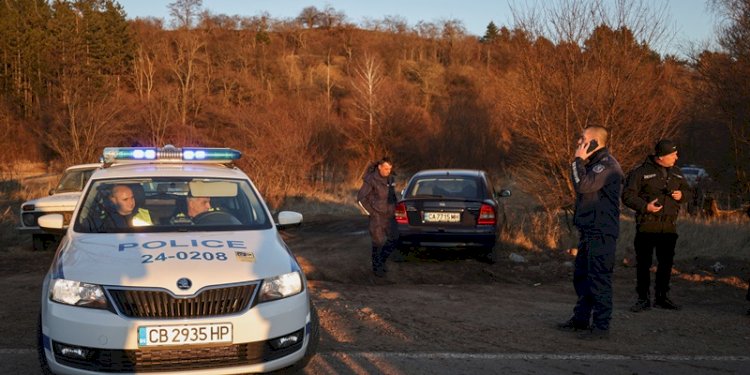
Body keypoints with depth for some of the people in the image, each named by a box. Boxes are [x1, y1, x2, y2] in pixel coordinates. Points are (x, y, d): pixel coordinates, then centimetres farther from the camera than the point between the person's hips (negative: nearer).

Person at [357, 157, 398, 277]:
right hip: (377, 216, -6)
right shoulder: (371, 180, -13)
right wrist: (371, 212, -9)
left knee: (393, 239, 5)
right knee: (378, 242, -5)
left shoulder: (390, 179, 7)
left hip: (389, 215, 6)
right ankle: (377, 267, 11)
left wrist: (393, 209, 13)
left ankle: (381, 261, 24)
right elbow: (361, 198, -12)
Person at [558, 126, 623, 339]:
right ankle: (581, 318, 28)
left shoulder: (607, 165, -16)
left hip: (601, 232, -11)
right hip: (589, 231, 11)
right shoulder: (594, 163, 17)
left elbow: (582, 186, -25)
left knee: (599, 279, -7)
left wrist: (578, 161, -16)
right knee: (582, 276, 17)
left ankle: (601, 326, -2)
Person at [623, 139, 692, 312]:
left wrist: (681, 195, -1)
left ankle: (662, 297, 23)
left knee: (666, 263, 11)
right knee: (643, 263, -1)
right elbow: (628, 195, -8)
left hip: (669, 227, 5)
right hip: (646, 226, -5)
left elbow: (688, 192, 23)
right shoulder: (641, 172, -6)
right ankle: (643, 298, 8)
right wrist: (645, 206, -21)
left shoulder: (676, 173, 13)